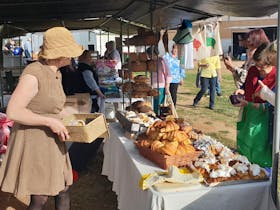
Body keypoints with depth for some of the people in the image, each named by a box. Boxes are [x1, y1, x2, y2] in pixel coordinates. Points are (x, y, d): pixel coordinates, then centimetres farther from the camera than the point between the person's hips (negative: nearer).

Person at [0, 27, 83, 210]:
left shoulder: (55, 74, 6)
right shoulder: (33, 74, -22)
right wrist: (50, 122, -26)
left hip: (51, 142, 8)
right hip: (33, 143, -8)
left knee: (63, 190, 15)